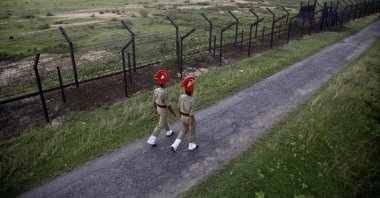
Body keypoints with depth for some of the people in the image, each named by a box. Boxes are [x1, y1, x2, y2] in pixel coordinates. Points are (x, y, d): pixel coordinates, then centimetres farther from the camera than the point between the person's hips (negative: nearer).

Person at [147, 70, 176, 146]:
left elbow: (154, 101, 3)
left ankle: (169, 132, 52)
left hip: (158, 108, 8)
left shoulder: (156, 90, -11)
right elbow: (168, 105, -25)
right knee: (160, 125, 6)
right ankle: (152, 140, 11)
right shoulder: (165, 93, -33)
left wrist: (155, 109, 18)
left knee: (164, 120, 29)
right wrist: (173, 113, -10)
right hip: (164, 110, -8)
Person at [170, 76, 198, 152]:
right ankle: (191, 146, 44)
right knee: (192, 131, 21)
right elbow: (191, 115, -27)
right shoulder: (192, 101, -33)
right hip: (189, 119, -6)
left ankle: (174, 145, 20)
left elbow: (179, 108, 1)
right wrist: (191, 126, -17)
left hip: (183, 117, 6)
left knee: (184, 130, 26)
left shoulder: (181, 97, -14)